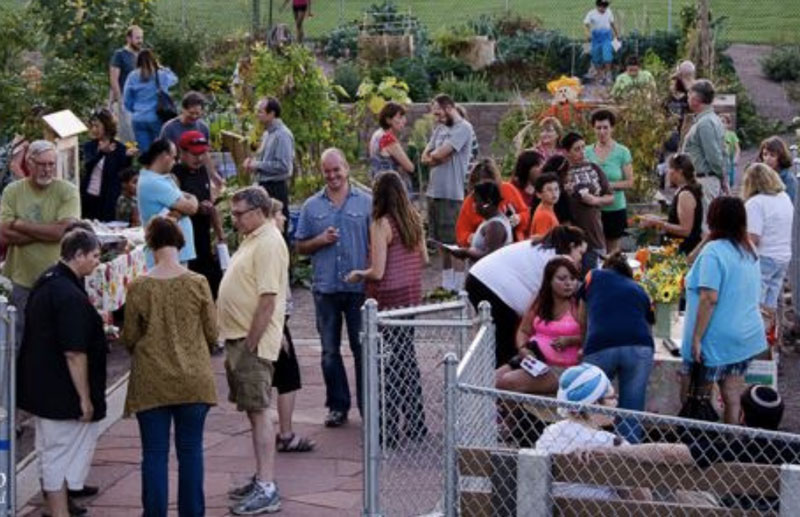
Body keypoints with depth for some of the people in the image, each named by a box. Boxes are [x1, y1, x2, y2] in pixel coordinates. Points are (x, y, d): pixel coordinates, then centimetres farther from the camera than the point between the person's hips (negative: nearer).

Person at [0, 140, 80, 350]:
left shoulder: (67, 191, -5)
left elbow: (65, 230, -19)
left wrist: (21, 225, -11)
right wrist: (47, 232, -15)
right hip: (20, 280, 2)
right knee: (19, 343, 10)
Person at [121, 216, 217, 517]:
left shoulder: (138, 288, -9)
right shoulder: (198, 284, -8)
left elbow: (129, 338, 0)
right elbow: (212, 333, 0)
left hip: (151, 382, -1)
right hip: (192, 381, 1)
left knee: (154, 453, 6)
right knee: (190, 450, 10)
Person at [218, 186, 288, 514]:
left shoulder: (269, 244, -17)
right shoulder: (252, 239, 17)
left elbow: (268, 299, -23)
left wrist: (251, 343, -23)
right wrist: (238, 342, 19)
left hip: (253, 343, -10)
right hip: (239, 339, 10)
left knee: (258, 411, -9)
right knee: (253, 411, 15)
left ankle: (267, 490, -9)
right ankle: (261, 478, 23)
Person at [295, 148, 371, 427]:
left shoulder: (366, 202, 2)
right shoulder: (312, 206, 8)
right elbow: (301, 246, 11)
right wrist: (321, 240, -8)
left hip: (359, 287, -2)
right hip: (326, 287, 2)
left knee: (362, 348, 2)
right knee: (330, 351, 8)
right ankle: (337, 405, 17)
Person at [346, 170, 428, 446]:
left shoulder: (381, 224, -16)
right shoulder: (414, 219, 4)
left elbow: (378, 272, -18)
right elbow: (424, 258, 12)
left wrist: (358, 275, 0)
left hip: (388, 299, -7)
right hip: (412, 294, 7)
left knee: (390, 363, 0)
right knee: (407, 357, 16)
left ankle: (390, 430, 4)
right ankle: (416, 424, 22)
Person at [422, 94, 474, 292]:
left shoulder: (463, 128, -9)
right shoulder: (440, 129, 18)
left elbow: (440, 154, -17)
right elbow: (425, 158, 11)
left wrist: (433, 155, 4)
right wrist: (438, 157, -8)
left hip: (451, 193, -9)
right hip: (434, 191, 9)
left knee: (455, 243, -6)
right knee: (442, 242, 13)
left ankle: (457, 287, -4)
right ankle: (446, 284, 20)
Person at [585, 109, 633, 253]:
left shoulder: (622, 152, -4)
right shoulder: (588, 151, 3)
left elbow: (630, 182, -4)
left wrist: (610, 185, -18)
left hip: (615, 208, -2)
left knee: (612, 249, 7)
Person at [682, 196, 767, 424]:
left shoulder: (714, 251, -17)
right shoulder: (749, 251, 8)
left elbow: (709, 298, -22)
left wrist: (696, 338, -18)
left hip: (717, 340, -7)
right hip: (747, 336, 7)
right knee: (733, 397, 10)